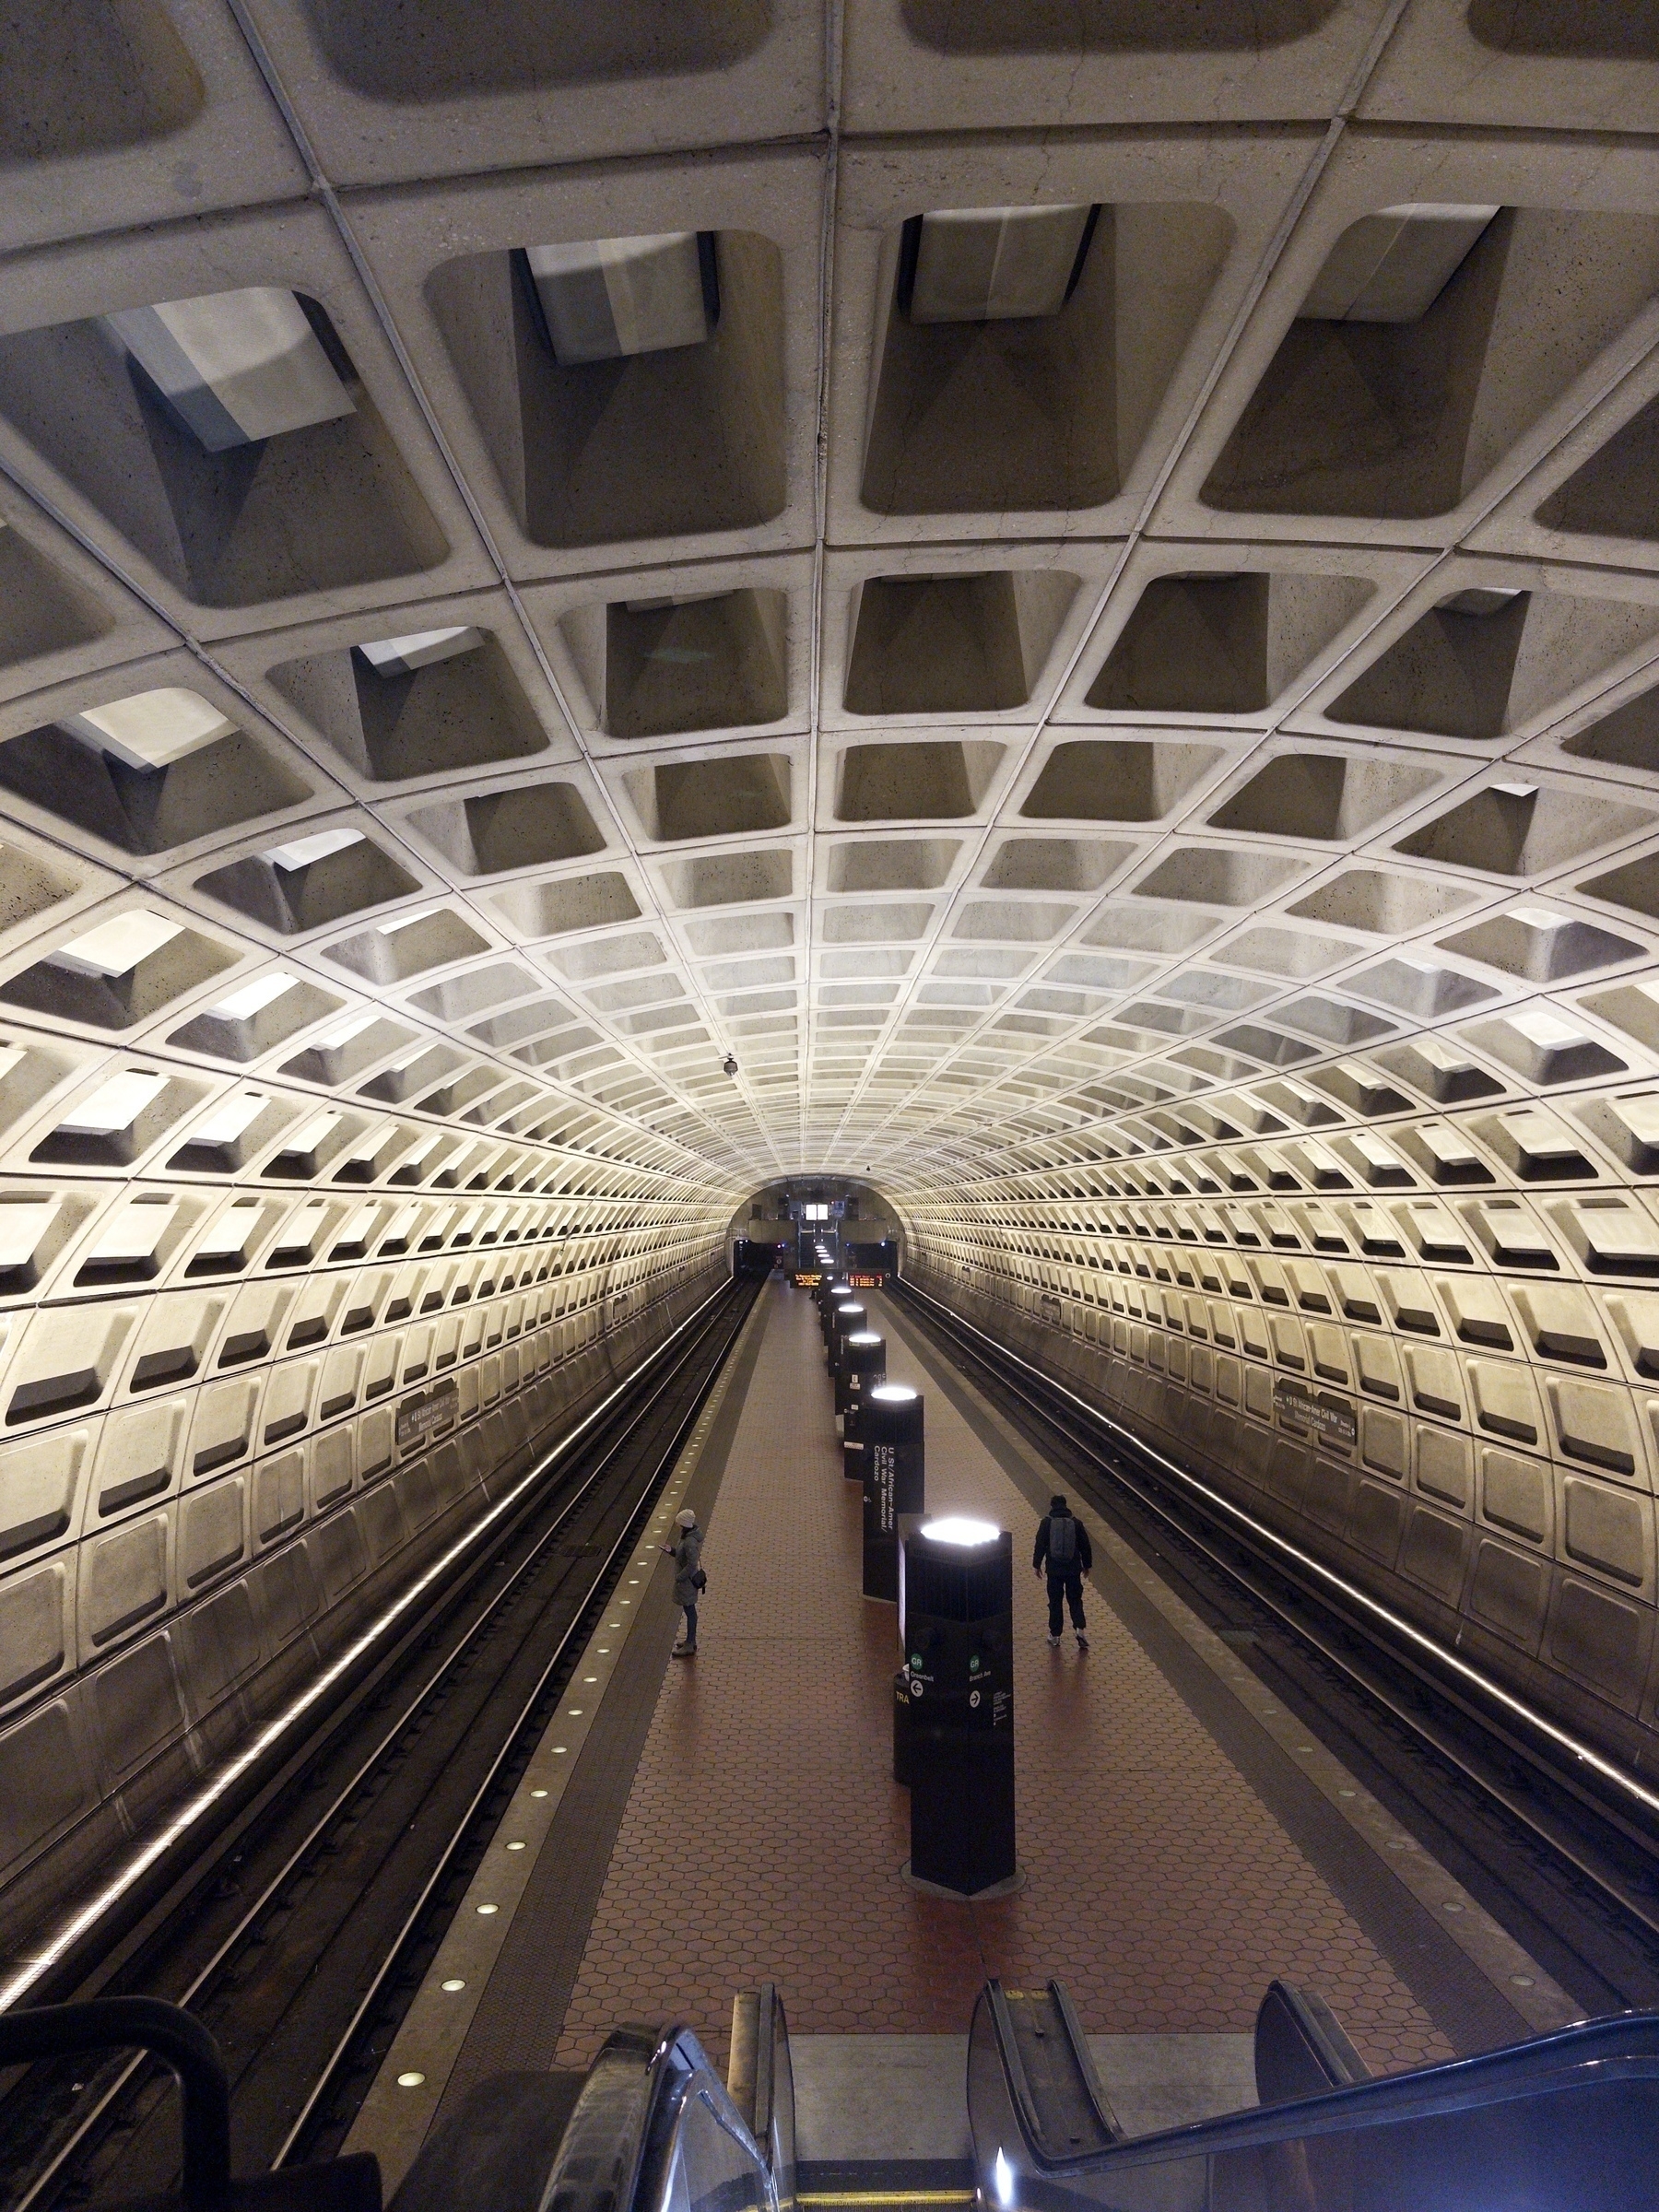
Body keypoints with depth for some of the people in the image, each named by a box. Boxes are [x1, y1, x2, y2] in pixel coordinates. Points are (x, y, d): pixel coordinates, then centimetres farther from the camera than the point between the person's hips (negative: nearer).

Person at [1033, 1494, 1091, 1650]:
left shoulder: (1046, 1522, -4)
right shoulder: (1076, 1522, 1)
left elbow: (1040, 1545, -4)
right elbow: (1085, 1545, 6)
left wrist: (1037, 1564, 7)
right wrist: (1086, 1565, 18)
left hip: (1054, 1569, -1)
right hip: (1073, 1569, 1)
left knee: (1055, 1602, 9)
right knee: (1075, 1600, 11)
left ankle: (1055, 1636, 12)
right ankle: (1080, 1629, -8)